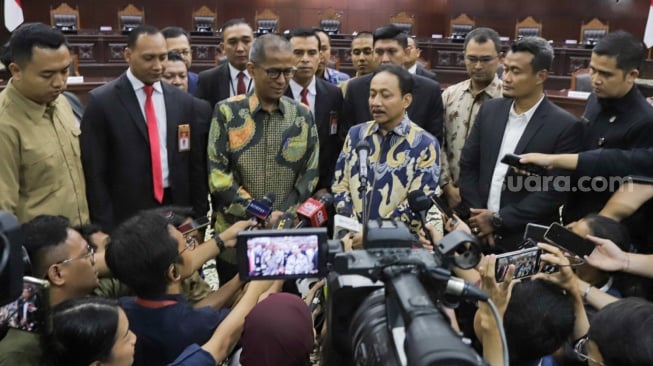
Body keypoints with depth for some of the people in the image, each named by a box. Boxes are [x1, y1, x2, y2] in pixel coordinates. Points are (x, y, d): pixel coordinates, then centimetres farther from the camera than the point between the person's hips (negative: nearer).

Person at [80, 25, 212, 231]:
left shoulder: (184, 102, 5)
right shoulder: (102, 101, -5)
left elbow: (196, 164, 8)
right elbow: (95, 172, -5)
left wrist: (198, 217, 5)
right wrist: (106, 227, -8)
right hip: (126, 217, -3)